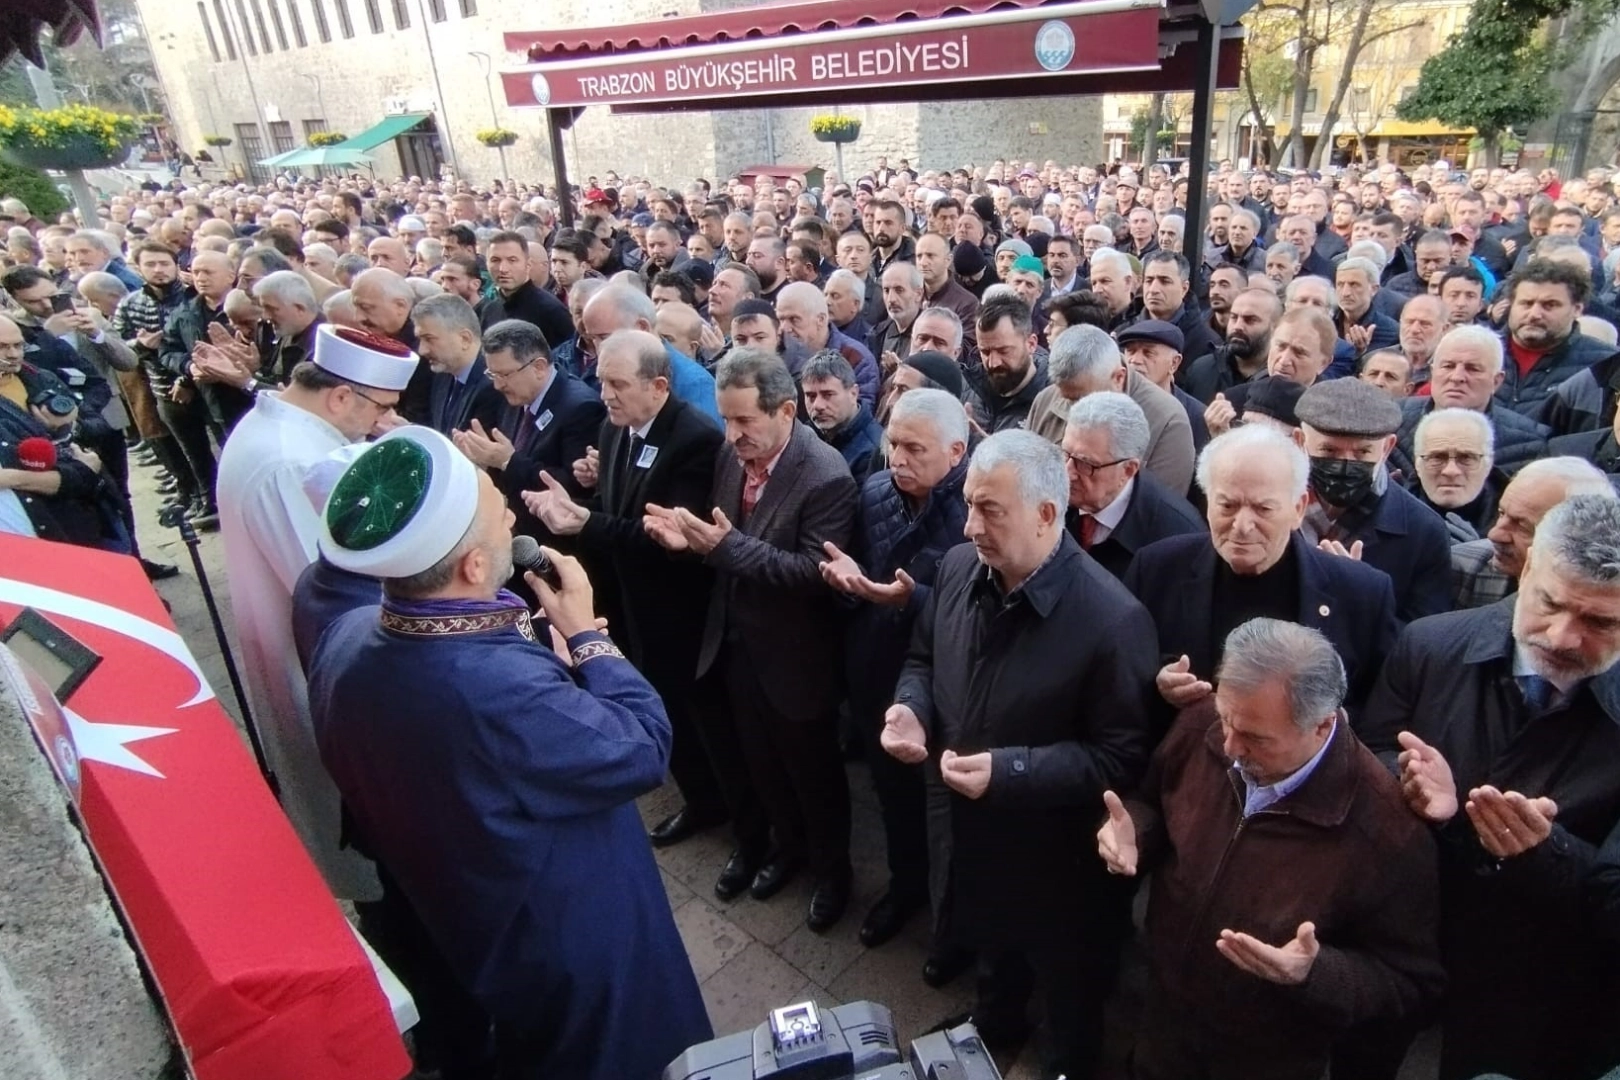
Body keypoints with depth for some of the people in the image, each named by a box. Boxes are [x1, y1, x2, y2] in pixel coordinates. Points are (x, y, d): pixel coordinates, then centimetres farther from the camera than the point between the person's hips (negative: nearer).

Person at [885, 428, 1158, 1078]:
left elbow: (1123, 757, -23)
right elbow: (924, 659, 5)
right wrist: (910, 706, -16)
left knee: (1067, 990, 25)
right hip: (967, 827, 6)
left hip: (1052, 854, -5)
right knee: (992, 948, 35)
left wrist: (1007, 770, -31)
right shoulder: (959, 567, -11)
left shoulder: (1112, 619, -31)